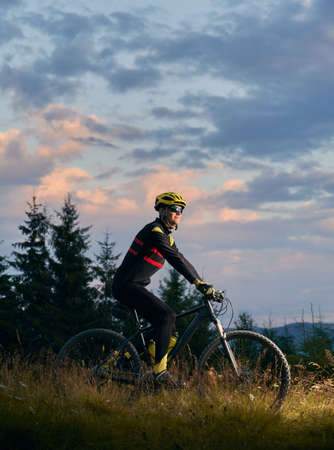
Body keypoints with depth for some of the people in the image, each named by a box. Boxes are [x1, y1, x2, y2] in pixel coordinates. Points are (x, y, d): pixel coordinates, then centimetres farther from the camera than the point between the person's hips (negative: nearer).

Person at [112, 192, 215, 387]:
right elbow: (175, 259, -24)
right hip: (127, 285, -10)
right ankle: (160, 371, -22)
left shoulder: (167, 236, 18)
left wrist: (203, 284, 8)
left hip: (136, 287, 10)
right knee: (165, 315, -22)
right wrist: (198, 282, -30)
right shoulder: (154, 231, -15)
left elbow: (181, 261, 18)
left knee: (168, 320, 6)